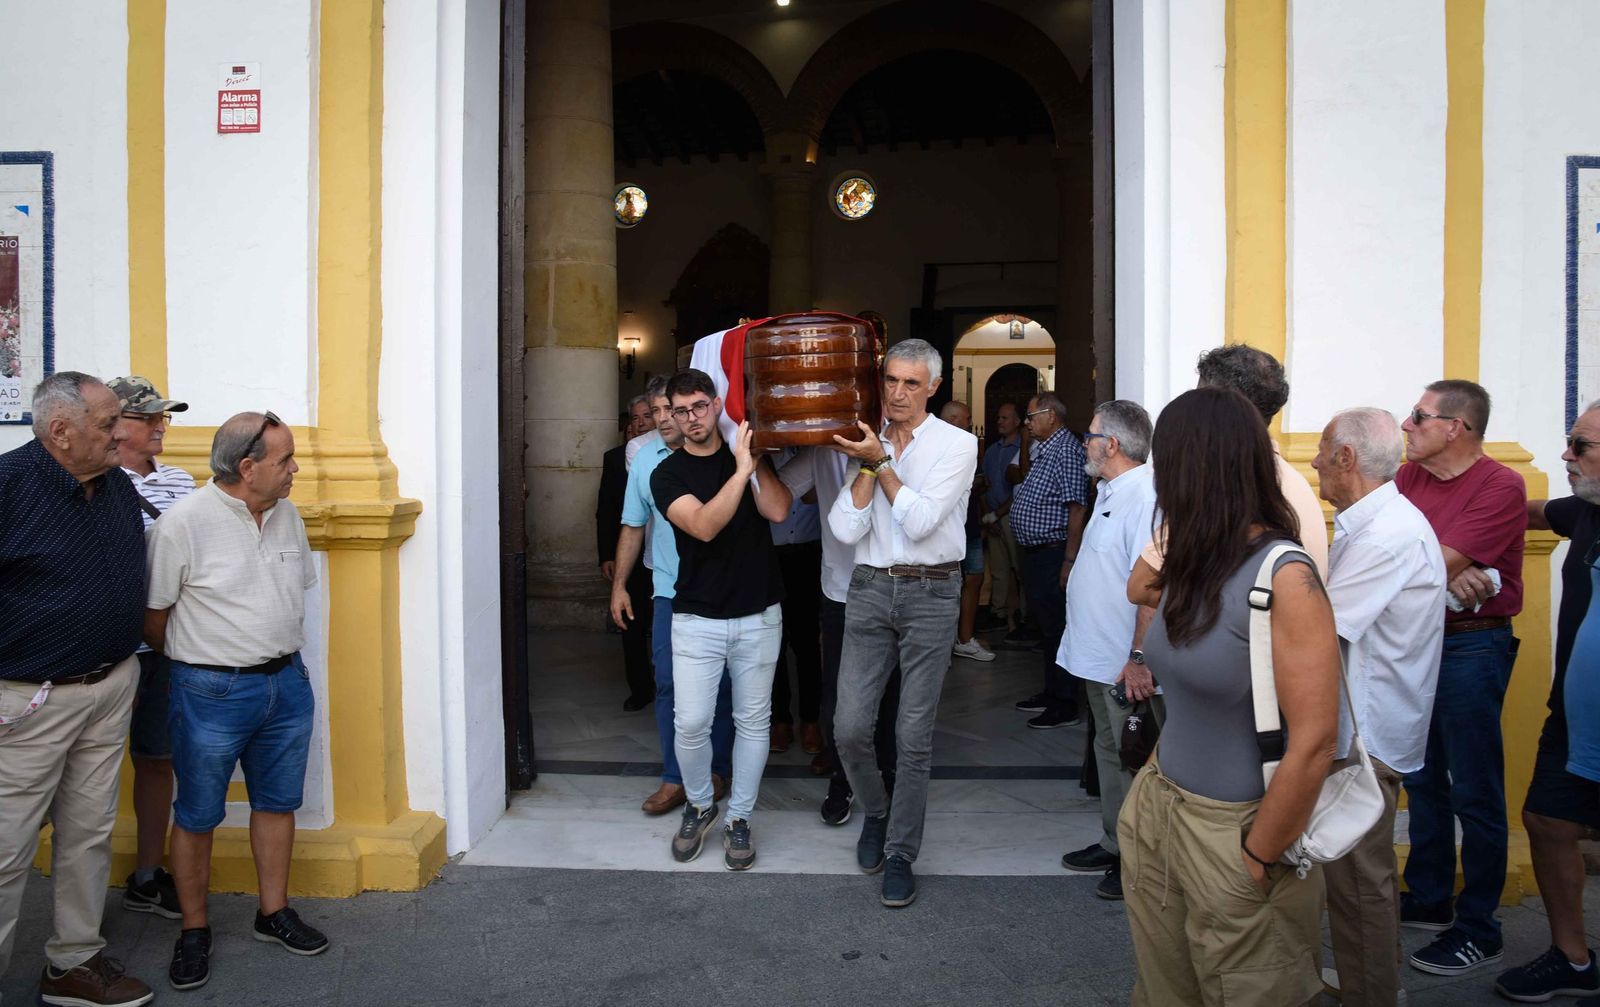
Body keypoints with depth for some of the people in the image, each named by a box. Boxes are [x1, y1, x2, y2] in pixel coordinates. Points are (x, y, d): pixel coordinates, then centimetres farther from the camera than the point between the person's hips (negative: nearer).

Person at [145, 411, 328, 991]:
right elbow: (152, 615, -7)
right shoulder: (182, 523, -15)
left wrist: (286, 656, 13)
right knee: (197, 816, 8)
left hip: (286, 684, 6)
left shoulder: (287, 515, 4)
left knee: (277, 803, 15)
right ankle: (194, 931, 25)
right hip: (212, 693, -5)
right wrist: (191, 665, 5)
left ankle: (274, 914, 30)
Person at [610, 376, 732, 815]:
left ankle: (717, 770, 24)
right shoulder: (645, 458, 5)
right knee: (668, 684, 1)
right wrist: (619, 584, 9)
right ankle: (675, 778, 12)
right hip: (670, 590, 3)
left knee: (719, 684, 7)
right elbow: (633, 527, 12)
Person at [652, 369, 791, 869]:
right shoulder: (667, 473, -3)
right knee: (690, 722, -4)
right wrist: (741, 470, -25)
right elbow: (704, 525, -20)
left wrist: (758, 459, -14)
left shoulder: (748, 456, 5)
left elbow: (778, 510, -13)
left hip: (759, 615, 2)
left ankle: (739, 818, 23)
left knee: (753, 721, 8)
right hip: (697, 618, -2)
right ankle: (699, 805, 23)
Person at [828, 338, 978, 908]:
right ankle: (874, 812, 31)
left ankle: (900, 853, 20)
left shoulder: (957, 445, -2)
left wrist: (880, 460, -12)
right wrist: (867, 465, -9)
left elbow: (920, 521, -14)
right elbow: (846, 530, -3)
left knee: (914, 735, 3)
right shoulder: (865, 442, 7)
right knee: (850, 727, 1)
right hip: (870, 589, 3)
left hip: (931, 591, -3)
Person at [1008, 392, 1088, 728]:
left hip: (1053, 555, -10)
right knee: (1046, 626, 17)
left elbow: (1076, 508, -22)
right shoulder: (1045, 450, 14)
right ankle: (1051, 692, 29)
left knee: (1057, 628, -3)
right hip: (1035, 553, 10)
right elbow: (1028, 479, 31)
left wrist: (1069, 561, -25)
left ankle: (1065, 706, 6)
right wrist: (1023, 445, 15)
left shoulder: (1067, 450, -17)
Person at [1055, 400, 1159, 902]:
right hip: (1100, 659, 10)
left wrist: (1139, 658, -28)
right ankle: (1114, 846, 35)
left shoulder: (1145, 495, -22)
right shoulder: (1111, 492, 11)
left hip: (1128, 666, -10)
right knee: (1110, 752, 20)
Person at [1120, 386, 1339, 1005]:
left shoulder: (1284, 576, -21)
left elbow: (1313, 744, -22)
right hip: (1161, 807, 7)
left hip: (1234, 830, -7)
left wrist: (1256, 861, -13)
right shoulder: (1192, 565, 2)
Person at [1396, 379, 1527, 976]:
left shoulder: (1500, 487, -15)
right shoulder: (1411, 475, 6)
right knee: (1423, 780, 17)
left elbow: (1434, 566, -22)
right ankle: (1429, 901, 32)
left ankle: (1478, 931, 16)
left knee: (1474, 793, 3)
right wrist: (1450, 576, -18)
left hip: (1471, 649, -7)